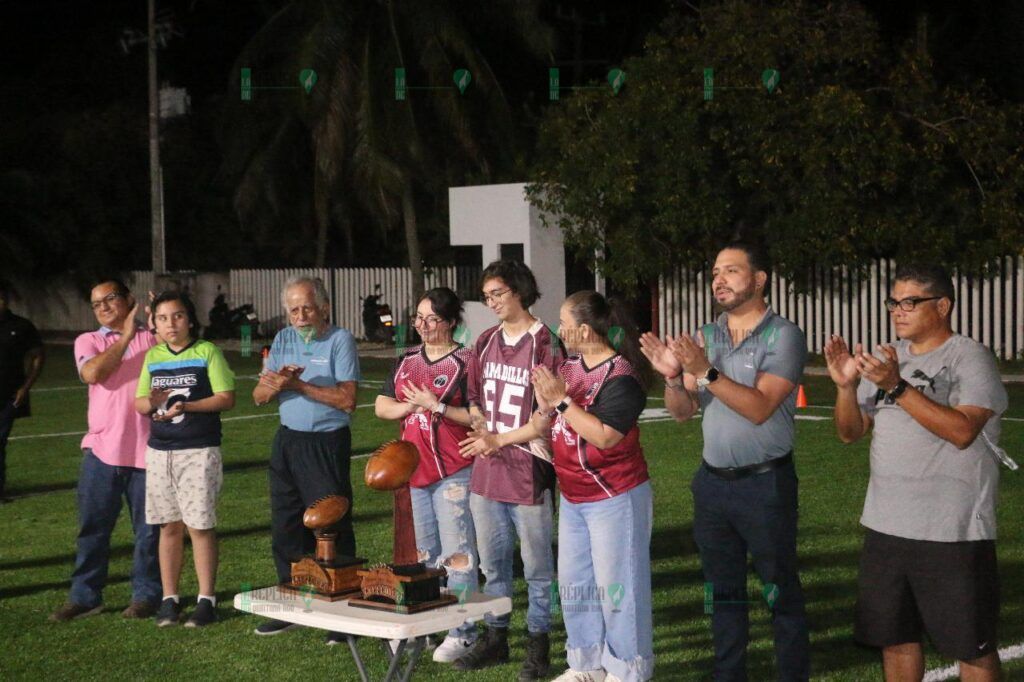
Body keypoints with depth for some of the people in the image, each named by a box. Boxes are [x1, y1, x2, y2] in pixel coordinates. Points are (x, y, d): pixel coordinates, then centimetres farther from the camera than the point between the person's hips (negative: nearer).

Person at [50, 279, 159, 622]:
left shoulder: (152, 338, 7)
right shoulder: (88, 341, 8)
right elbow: (92, 372, -12)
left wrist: (159, 325, -7)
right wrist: (126, 335, -12)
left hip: (146, 449, -1)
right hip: (102, 449, 1)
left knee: (148, 528, 5)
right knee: (93, 526, 5)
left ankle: (146, 594, 16)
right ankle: (84, 596, 14)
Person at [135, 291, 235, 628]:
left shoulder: (207, 352, -3)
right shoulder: (153, 356, 11)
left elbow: (226, 398, -8)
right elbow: (138, 402, 12)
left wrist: (187, 406, -19)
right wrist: (150, 402, -12)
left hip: (199, 451, -4)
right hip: (160, 451, 4)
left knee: (200, 525, -3)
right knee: (169, 526, 8)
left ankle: (206, 599, 4)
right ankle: (169, 598, 16)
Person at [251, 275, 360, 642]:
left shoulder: (339, 340, -8)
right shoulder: (283, 339, 10)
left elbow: (347, 399, -18)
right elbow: (259, 395, 5)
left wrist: (299, 385, -19)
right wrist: (274, 383, -18)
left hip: (327, 444, -6)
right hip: (287, 442, 6)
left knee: (333, 529, -3)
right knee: (285, 528, 11)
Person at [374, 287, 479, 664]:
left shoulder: (465, 361, -8)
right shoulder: (407, 360, 11)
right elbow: (381, 406, 9)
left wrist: (437, 407, -20)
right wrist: (411, 406, -10)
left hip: (453, 473, -6)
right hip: (412, 470, 7)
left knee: (457, 554, -3)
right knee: (423, 555, 15)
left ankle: (463, 632, 2)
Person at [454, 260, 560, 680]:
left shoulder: (545, 344, -11)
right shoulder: (485, 343, 11)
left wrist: (500, 439, -15)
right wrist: (481, 426, 0)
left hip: (528, 473, -7)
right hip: (487, 471, 7)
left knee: (537, 566, 5)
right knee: (492, 562, 16)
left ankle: (538, 645, 16)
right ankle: (494, 639, 28)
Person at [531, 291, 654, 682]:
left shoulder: (620, 377, -18)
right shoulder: (569, 367, 7)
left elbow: (604, 436, -27)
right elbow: (544, 424, 11)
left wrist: (562, 400, -24)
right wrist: (546, 405, -11)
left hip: (615, 499, -9)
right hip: (573, 499, 9)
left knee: (616, 587, -2)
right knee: (575, 583, 16)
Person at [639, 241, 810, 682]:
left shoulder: (783, 336, -10)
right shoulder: (704, 338, 7)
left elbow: (759, 407, -20)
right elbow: (681, 412, 5)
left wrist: (706, 372, -28)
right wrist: (673, 377, -15)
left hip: (765, 484, -6)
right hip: (712, 482, 6)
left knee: (780, 592, 1)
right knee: (722, 591, 14)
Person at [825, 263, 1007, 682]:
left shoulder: (969, 357, -9)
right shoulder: (886, 360, 11)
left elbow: (962, 431, -23)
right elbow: (850, 433, 9)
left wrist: (898, 387, -27)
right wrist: (846, 386, -10)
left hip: (953, 532, -6)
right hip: (886, 526, 7)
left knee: (971, 646, 2)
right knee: (894, 638, 15)